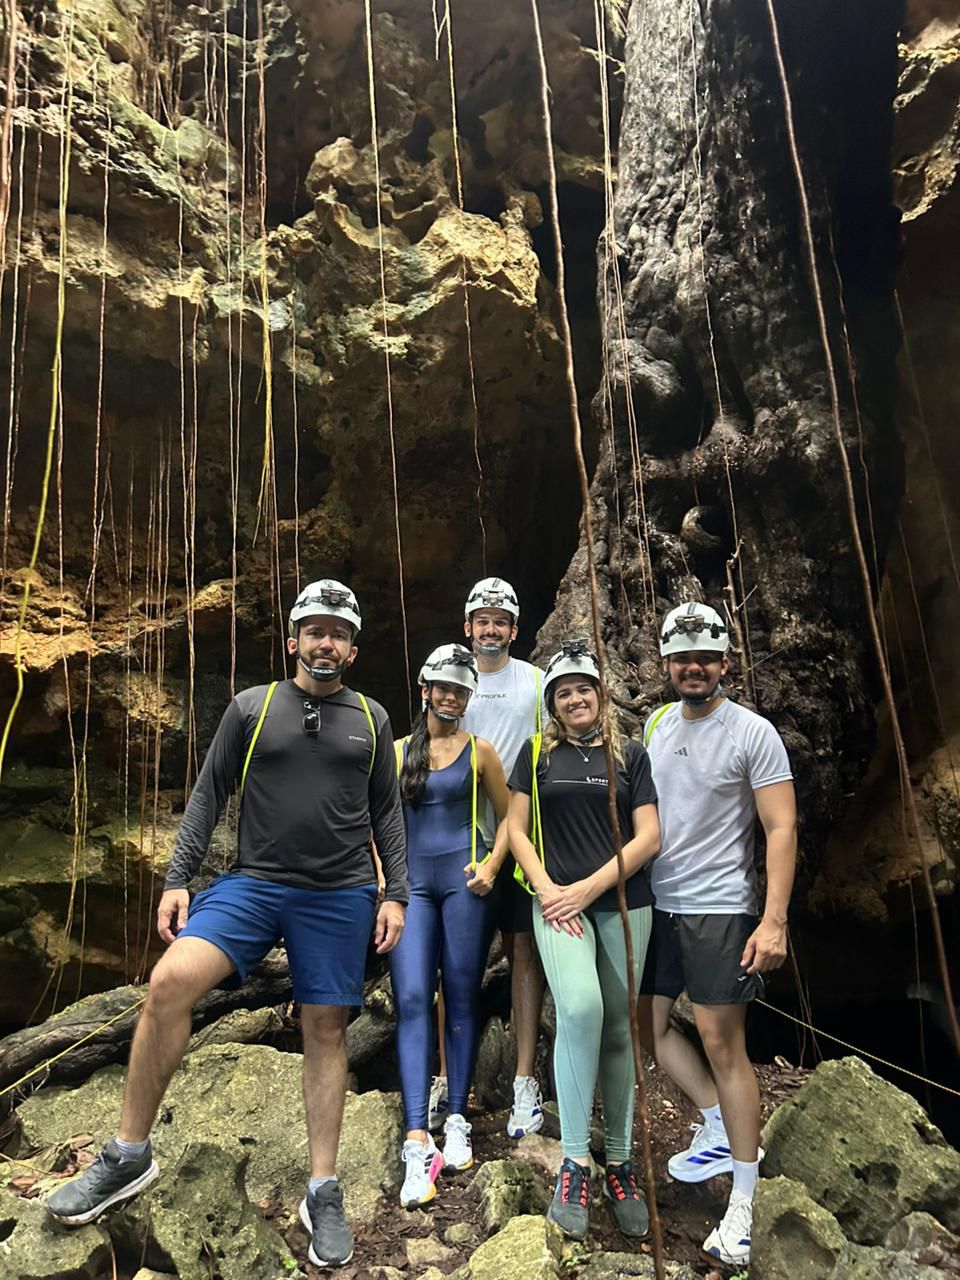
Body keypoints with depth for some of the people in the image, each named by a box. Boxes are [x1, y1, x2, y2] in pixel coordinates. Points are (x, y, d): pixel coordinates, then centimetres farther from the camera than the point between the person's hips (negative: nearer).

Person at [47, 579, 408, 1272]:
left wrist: (395, 894, 3)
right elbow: (208, 795, 5)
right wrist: (178, 880, -1)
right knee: (169, 982, -17)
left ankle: (324, 1193, 21)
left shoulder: (371, 718, 6)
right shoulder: (252, 706, 4)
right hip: (253, 883, 0)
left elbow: (388, 813, 8)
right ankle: (129, 1156, 3)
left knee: (326, 1032, 6)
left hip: (340, 897, 0)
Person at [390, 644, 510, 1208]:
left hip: (461, 879, -1)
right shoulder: (399, 750, 10)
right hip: (411, 882, 1)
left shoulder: (479, 751, 6)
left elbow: (507, 816, 10)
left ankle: (457, 1121, 18)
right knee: (412, 999, -8)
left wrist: (490, 865, -3)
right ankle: (418, 1141, -8)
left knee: (462, 997, 5)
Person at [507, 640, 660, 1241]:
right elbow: (517, 829, 6)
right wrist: (546, 887, -8)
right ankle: (575, 1161, -11)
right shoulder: (538, 753, 7)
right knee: (580, 1007, -23)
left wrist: (587, 887, -8)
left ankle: (619, 1159, 24)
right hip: (558, 904, -1)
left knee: (619, 1029, 7)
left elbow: (649, 838, 0)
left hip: (624, 904, 1)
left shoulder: (631, 754, 6)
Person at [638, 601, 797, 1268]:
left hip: (719, 910, -6)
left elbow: (782, 829, -12)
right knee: (647, 1023, 14)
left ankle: (743, 1203, 19)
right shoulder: (655, 724, 7)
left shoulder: (753, 733, -10)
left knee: (723, 1044, 1)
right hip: (655, 904, 6)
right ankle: (724, 1128, 33)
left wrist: (774, 920, -19)